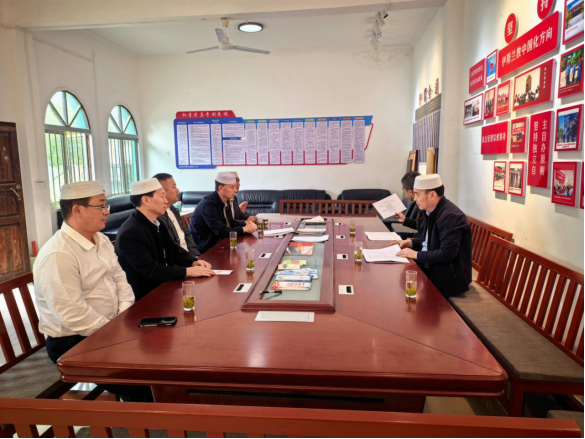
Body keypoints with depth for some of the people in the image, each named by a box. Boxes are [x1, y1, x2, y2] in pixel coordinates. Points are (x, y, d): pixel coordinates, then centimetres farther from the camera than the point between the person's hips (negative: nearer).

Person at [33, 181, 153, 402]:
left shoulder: (101, 240, 6)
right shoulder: (58, 255, -22)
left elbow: (119, 278, 11)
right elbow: (73, 314, -26)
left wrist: (125, 314, -5)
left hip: (109, 328, 8)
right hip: (73, 343, -8)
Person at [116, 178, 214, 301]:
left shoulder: (157, 223, 4)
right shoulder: (130, 233, -22)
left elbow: (174, 250, 10)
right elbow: (151, 271, -25)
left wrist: (193, 262, -8)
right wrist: (188, 271, -24)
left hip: (164, 286, 8)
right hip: (145, 297, -8)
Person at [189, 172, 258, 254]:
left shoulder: (224, 201, 2)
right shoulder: (208, 205, -23)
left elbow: (230, 222, 11)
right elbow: (221, 231, -25)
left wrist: (246, 224, -7)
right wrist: (244, 229, -17)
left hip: (215, 242, 8)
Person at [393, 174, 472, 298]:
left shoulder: (451, 216, -23)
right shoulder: (427, 211, 5)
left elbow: (447, 254, -28)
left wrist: (416, 254, -22)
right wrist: (410, 242, 2)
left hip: (448, 277, -8)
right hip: (429, 267, 8)